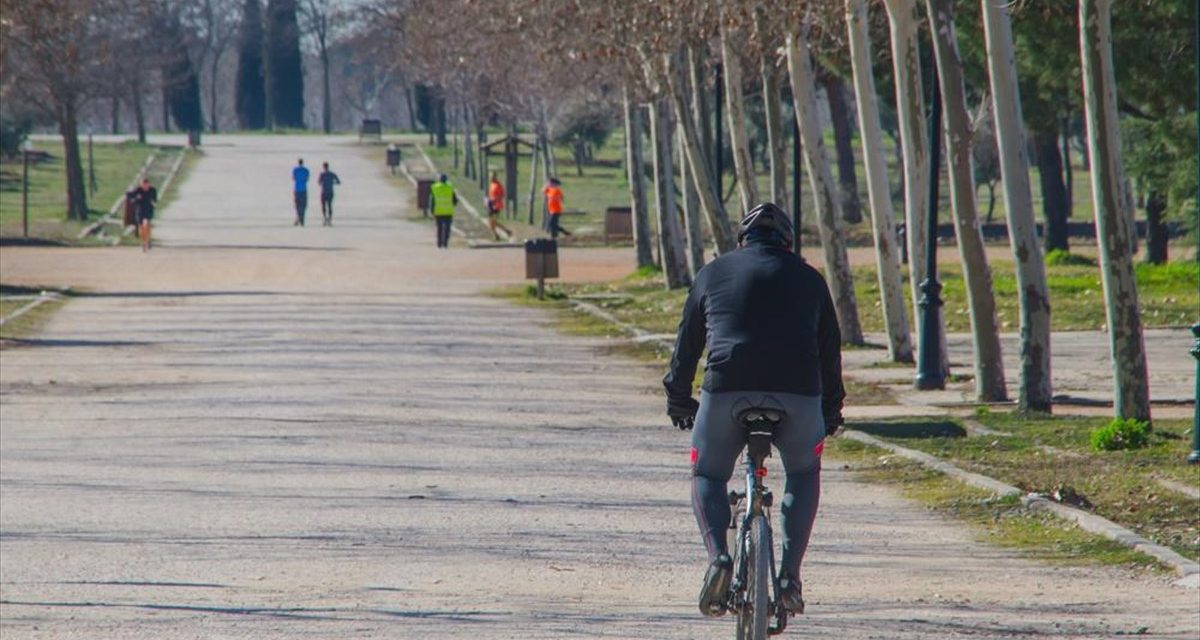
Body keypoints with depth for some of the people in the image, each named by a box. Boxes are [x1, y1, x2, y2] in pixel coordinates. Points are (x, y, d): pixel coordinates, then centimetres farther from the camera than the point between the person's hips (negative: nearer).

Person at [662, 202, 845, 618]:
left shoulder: (713, 273, 19)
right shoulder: (807, 278, 21)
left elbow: (687, 344, 22)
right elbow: (829, 348, 24)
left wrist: (679, 403, 34)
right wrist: (831, 410, 36)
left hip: (726, 390, -1)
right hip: (797, 393, 1)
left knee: (707, 476, 20)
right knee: (804, 473, 25)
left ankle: (718, 556, -6)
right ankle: (790, 574, 11)